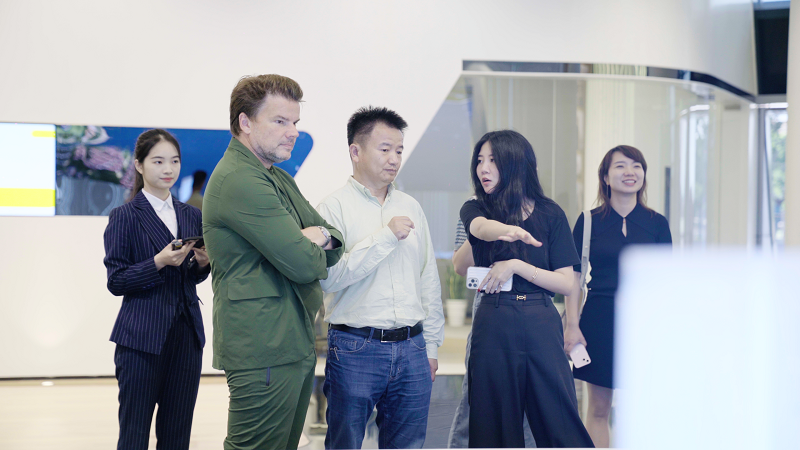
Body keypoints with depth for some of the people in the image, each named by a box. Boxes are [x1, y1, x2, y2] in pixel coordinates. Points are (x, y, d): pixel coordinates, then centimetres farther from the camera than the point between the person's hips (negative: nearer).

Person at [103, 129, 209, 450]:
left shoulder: (191, 216, 12)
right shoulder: (124, 216, -2)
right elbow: (116, 282, -7)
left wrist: (202, 263, -3)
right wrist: (159, 262, -20)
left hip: (187, 336, 5)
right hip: (142, 338, -5)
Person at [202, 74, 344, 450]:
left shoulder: (279, 179, 18)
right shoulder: (239, 181, -17)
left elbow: (335, 246, 17)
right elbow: (304, 264, -22)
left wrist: (320, 236, -7)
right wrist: (313, 247, 2)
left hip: (296, 345, 10)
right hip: (264, 352, -10)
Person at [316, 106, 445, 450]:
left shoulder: (410, 206, 14)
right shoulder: (335, 206, -2)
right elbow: (329, 276, -17)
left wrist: (431, 345, 16)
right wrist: (386, 237, -15)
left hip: (411, 349, 5)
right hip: (355, 348, -5)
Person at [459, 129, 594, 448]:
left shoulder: (550, 215, 7)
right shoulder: (475, 209, 8)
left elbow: (566, 284, 2)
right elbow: (482, 227, -18)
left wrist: (516, 265, -12)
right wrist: (509, 231, -41)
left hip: (542, 326, 0)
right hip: (494, 324, 1)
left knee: (561, 424, -4)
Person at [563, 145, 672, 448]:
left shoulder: (657, 224, 5)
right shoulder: (589, 221, 2)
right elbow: (573, 276, 2)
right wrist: (572, 325, -5)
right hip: (599, 318, 0)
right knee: (598, 409, 5)